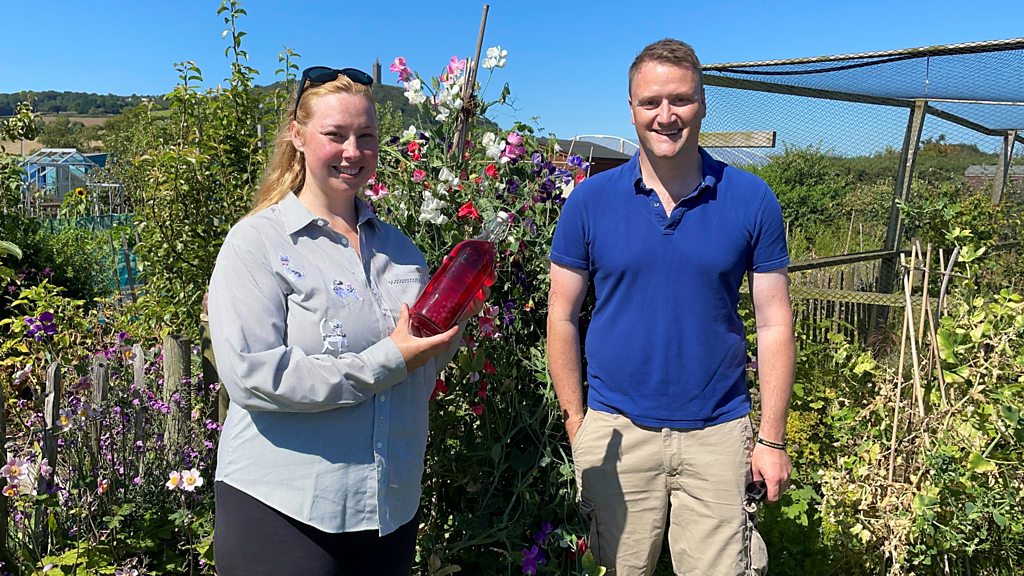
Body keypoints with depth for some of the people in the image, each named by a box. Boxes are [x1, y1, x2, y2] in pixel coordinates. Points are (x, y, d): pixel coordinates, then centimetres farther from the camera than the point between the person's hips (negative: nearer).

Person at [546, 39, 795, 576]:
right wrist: (576, 424, 0)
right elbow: (562, 318, 1)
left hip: (719, 434, 0)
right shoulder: (590, 200, -3)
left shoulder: (752, 200, -3)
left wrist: (772, 438, -2)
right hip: (616, 431, 1)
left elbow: (774, 324, 0)